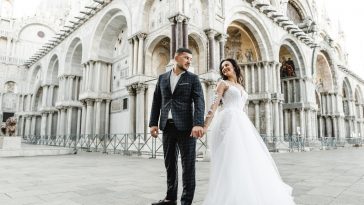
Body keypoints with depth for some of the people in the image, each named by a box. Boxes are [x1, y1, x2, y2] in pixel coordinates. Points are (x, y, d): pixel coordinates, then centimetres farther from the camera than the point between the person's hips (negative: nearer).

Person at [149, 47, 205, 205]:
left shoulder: (193, 78, 3)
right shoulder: (162, 78, 13)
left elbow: (199, 102, -8)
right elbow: (156, 101, 12)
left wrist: (198, 124, -22)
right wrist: (153, 123, 3)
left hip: (185, 126, -3)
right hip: (167, 126, 4)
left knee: (188, 165, 0)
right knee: (170, 164, 13)